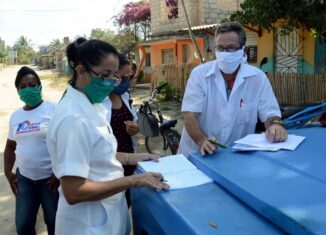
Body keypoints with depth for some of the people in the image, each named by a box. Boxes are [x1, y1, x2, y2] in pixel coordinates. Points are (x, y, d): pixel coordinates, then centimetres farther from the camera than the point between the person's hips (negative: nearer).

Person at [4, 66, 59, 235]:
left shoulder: (54, 110, -10)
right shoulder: (15, 116, 7)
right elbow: (10, 146, 18)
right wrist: (8, 172, 8)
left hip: (50, 177, -5)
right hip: (24, 178, 5)